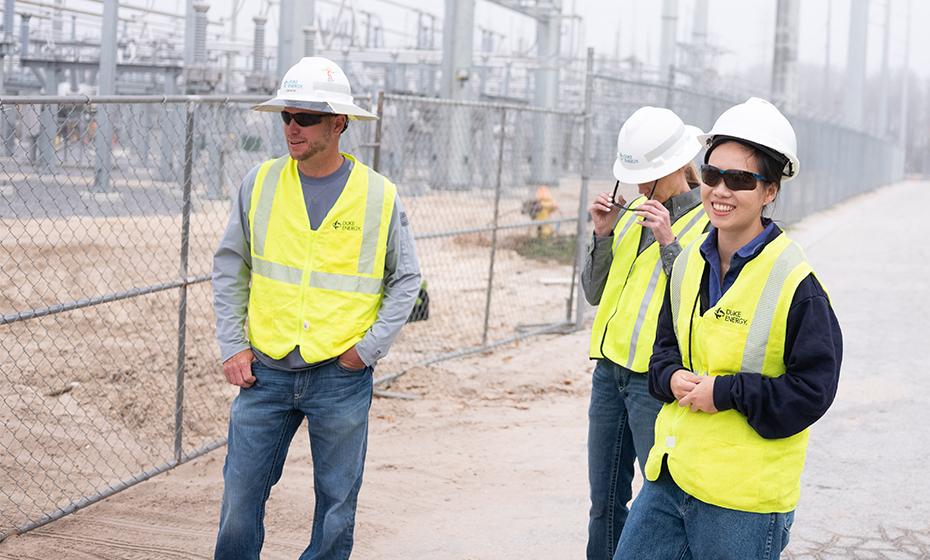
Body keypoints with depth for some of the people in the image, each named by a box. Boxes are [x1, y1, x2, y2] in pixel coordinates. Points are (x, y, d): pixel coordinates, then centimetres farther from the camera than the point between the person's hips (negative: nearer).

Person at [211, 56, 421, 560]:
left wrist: (370, 347, -4)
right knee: (240, 494, 3)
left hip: (342, 377, -1)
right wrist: (232, 345, 1)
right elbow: (229, 268, 9)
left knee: (337, 501, 9)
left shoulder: (380, 196, -2)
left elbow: (405, 280, 6)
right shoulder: (261, 183, 2)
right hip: (265, 370, 1)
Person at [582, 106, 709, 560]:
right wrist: (604, 236, -1)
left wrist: (669, 242, -20)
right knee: (604, 501, 13)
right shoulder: (632, 213, 13)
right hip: (610, 369, 6)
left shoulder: (710, 221, -6)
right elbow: (595, 293, 13)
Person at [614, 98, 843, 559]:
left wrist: (727, 392, -18)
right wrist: (673, 378, -4)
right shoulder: (690, 263, 7)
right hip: (670, 474, 7)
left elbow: (813, 388, -13)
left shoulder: (794, 281, -14)